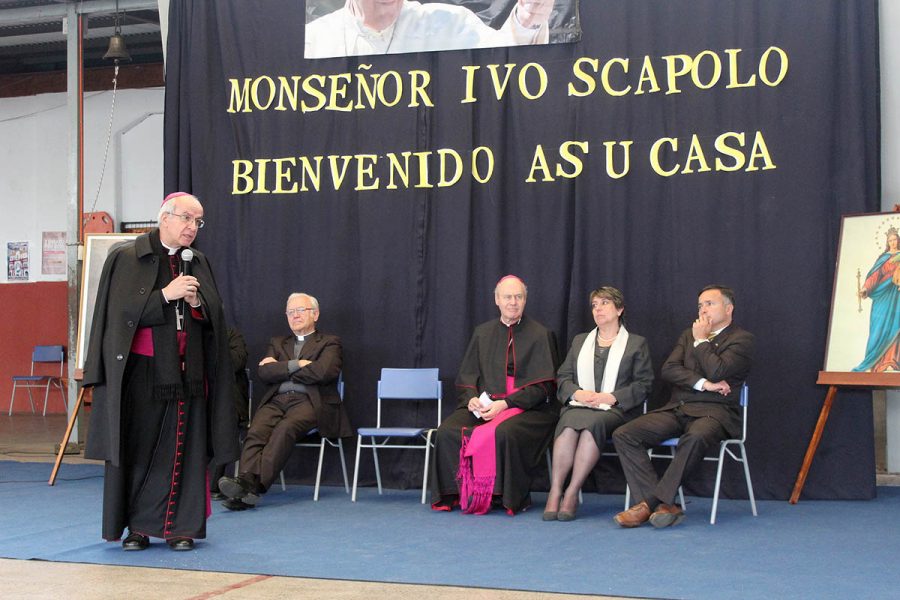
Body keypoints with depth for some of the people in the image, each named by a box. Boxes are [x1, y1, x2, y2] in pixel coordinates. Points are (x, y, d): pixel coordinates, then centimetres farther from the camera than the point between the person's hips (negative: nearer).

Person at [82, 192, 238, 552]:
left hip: (186, 371, 4)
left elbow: (215, 316, 8)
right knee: (137, 449, 1)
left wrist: (196, 301, -12)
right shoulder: (126, 258, -1)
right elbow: (123, 311, -10)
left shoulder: (199, 264, 12)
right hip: (140, 370, -3)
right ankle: (137, 526, 11)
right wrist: (166, 295, -18)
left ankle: (180, 526, 10)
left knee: (182, 450, 3)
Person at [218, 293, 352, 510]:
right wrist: (296, 365, -3)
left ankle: (255, 485, -46)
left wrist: (280, 369, 3)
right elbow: (265, 373, 9)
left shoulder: (329, 343, 16)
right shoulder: (277, 343, 29)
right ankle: (246, 482, -47)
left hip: (308, 402, -4)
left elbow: (323, 372, -6)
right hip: (276, 400, 4)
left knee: (285, 428, -35)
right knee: (256, 431, -29)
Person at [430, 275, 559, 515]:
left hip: (527, 407, -4)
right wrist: (472, 398, -8)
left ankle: (507, 497, -21)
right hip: (483, 404, 4)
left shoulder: (540, 335, 4)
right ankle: (453, 494, -14)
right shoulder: (482, 333, 17)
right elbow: (466, 375, 15)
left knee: (503, 432, -37)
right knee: (448, 431, -24)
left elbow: (543, 386, -3)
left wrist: (505, 403, -15)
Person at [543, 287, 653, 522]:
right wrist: (577, 393, -4)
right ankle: (555, 492, -36)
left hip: (615, 410, -2)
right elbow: (563, 377, 18)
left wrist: (611, 397, -10)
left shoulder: (637, 343, 15)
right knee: (570, 424, -34)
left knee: (592, 423, -37)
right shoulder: (580, 341, 27)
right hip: (579, 405, 3)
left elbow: (643, 385, 4)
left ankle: (572, 493, -36)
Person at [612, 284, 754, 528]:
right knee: (623, 435, -16)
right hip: (677, 408, 6)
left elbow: (717, 371, -13)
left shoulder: (741, 339, 4)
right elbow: (668, 370, 7)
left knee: (696, 437, -41)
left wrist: (702, 341, 1)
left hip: (714, 411, -6)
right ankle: (663, 506, -25)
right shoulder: (689, 335, 23)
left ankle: (651, 501, -32)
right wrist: (703, 384, -8)